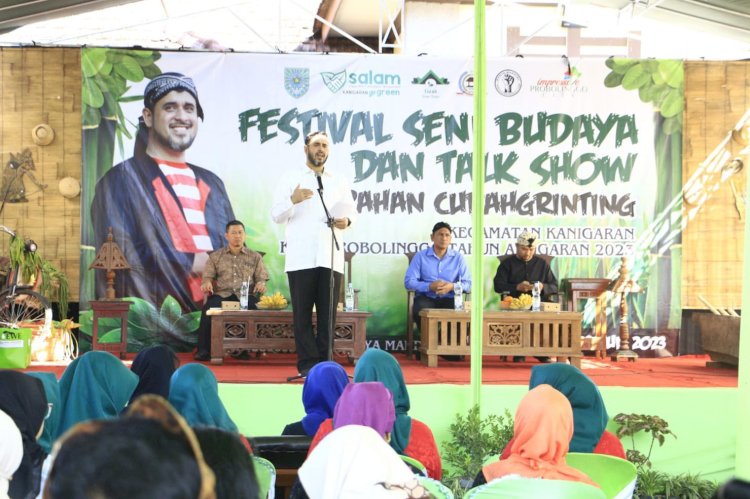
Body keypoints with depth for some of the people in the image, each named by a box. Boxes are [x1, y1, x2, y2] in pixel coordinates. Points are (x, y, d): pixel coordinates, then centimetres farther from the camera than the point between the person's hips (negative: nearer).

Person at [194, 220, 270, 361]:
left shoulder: (255, 257, 20)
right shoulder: (216, 256, 21)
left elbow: (262, 277, 15)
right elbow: (208, 275, 14)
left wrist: (261, 284, -10)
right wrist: (206, 283, -11)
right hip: (222, 294, 0)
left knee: (257, 308, -36)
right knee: (209, 308, -34)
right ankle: (203, 350, -26)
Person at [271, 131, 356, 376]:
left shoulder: (339, 182, 18)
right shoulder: (291, 179, 8)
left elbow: (351, 211, 18)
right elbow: (276, 215, 2)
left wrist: (347, 221, -5)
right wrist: (293, 200, -17)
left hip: (331, 258, 3)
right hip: (301, 258, -2)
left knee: (328, 314, 2)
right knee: (303, 313, -2)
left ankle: (325, 362, 8)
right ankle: (308, 363, 4)